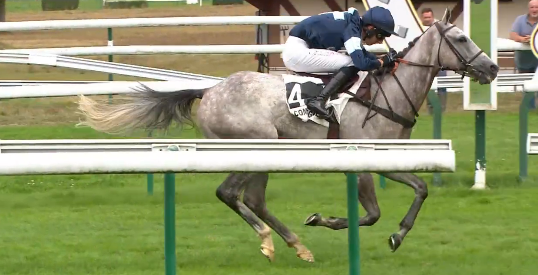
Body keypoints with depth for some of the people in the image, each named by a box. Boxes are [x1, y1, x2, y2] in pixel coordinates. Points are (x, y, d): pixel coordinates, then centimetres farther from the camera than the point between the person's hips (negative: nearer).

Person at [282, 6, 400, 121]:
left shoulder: (354, 24, 10)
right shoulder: (351, 29, -17)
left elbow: (361, 53, 25)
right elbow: (362, 63, -25)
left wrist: (387, 61, 12)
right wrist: (383, 62, -7)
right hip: (297, 51, -10)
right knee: (352, 64, -14)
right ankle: (319, 100, -25)